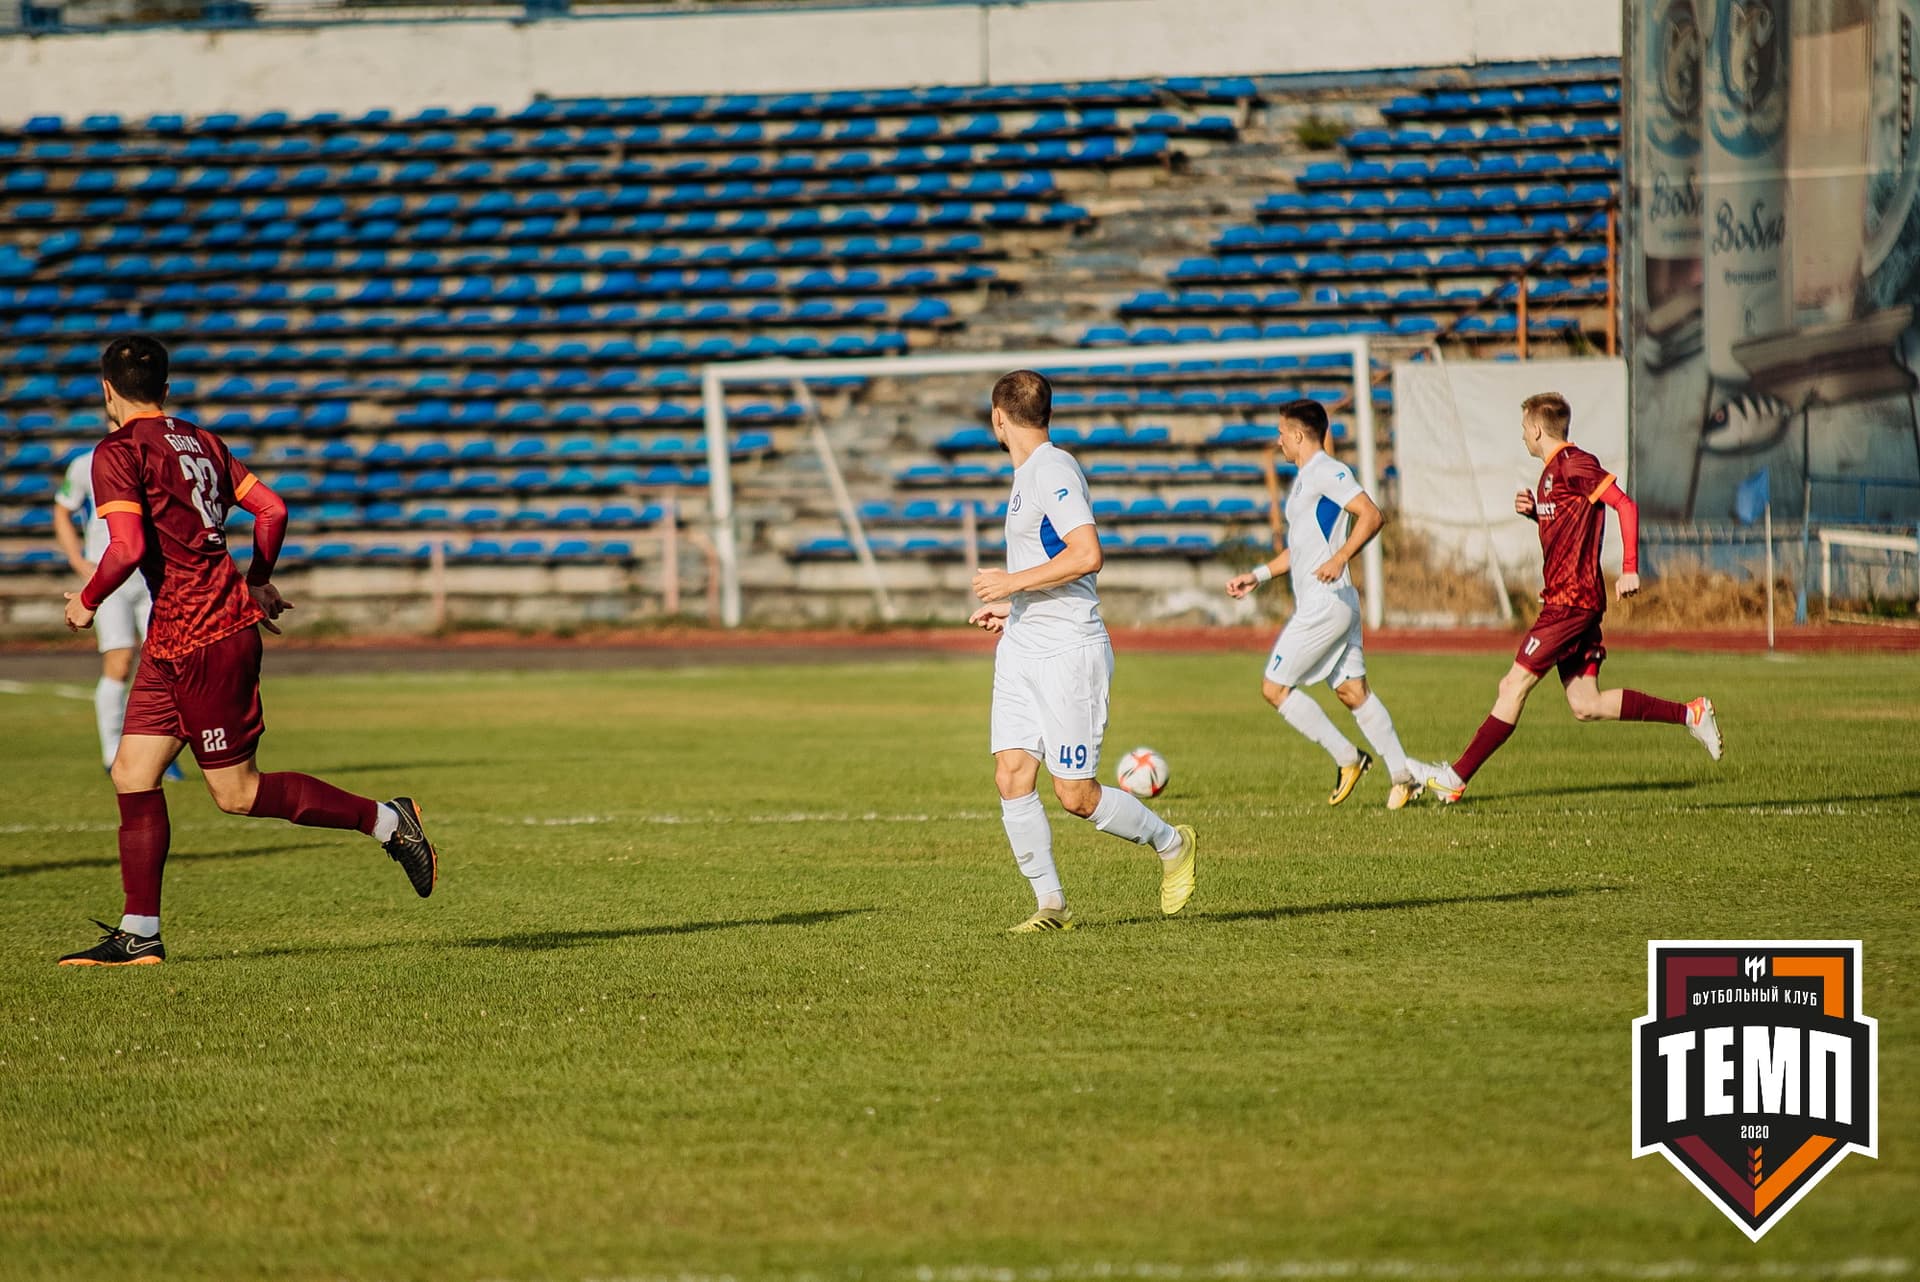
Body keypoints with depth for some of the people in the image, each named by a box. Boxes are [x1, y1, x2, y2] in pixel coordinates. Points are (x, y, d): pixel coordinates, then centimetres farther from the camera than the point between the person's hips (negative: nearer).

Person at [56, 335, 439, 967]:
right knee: (132, 775, 8)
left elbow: (128, 547, -22)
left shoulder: (119, 453, -11)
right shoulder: (201, 441, 13)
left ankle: (386, 820, 5)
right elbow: (272, 509, 13)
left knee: (237, 792, -1)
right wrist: (256, 583, 28)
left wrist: (87, 601, -5)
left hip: (203, 641, -9)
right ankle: (139, 934, 7)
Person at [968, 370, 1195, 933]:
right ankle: (1050, 904, 3)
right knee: (1012, 776, -2)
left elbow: (1087, 555, -24)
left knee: (1076, 795, -5)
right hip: (1022, 650, 9)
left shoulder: (1053, 470, -14)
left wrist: (1013, 583, -19)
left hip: (1069, 650, -9)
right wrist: (1011, 608, 27)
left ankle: (1172, 844, 17)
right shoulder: (1028, 475, 17)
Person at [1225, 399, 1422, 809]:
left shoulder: (1328, 472, -10)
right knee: (1352, 691, 7)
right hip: (1331, 605, 10)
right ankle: (1402, 775, 2)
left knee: (1275, 687, -5)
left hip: (1325, 603, -10)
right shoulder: (1304, 478, 21)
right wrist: (1258, 575, 27)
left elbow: (1371, 515, -22)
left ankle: (1346, 758, -3)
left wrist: (1340, 559, -32)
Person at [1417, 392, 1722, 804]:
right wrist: (1533, 511, 11)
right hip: (1566, 599, 10)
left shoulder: (1574, 465, -12)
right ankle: (1690, 714, 10)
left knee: (1514, 685, -7)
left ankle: (1458, 777, -6)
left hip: (1571, 601, -10)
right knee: (1586, 705, 7)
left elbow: (1625, 505, -19)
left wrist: (1630, 570, -24)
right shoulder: (1552, 472, 18)